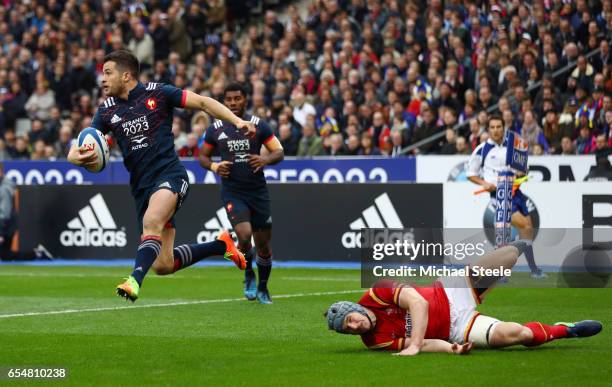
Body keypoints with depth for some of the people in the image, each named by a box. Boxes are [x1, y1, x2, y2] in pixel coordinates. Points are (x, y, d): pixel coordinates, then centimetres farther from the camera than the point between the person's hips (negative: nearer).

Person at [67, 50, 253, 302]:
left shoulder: (157, 93, -1)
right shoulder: (107, 111, 10)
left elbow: (203, 103, 4)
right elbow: (83, 147, 4)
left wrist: (237, 121, -7)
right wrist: (75, 156, -21)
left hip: (169, 174, -5)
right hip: (142, 185, 5)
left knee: (151, 221, -36)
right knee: (163, 266, 1)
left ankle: (135, 281, -48)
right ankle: (220, 246, 23)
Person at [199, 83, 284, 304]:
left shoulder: (258, 125, 0)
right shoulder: (215, 129, 1)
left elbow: (279, 152, 2)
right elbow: (203, 156, 11)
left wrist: (266, 159, -19)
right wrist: (214, 166, -10)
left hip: (258, 192, 1)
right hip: (232, 192, -1)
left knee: (263, 243, 6)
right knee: (244, 235, -22)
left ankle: (262, 288, 29)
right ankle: (248, 275, 8)